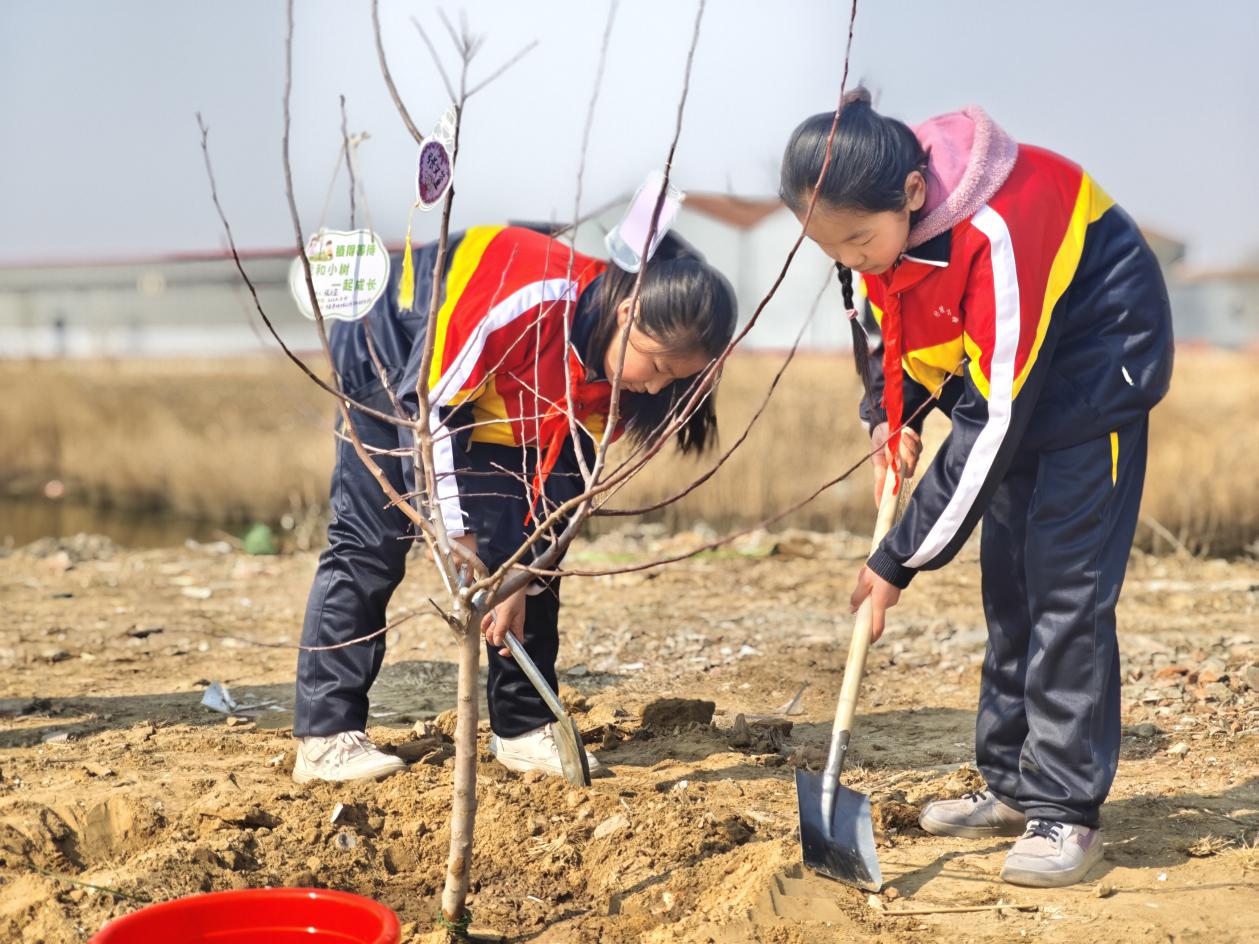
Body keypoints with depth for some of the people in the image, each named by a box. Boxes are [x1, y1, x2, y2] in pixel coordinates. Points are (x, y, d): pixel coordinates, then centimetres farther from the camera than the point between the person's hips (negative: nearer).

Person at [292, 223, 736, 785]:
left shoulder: (611, 373, -19)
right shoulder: (526, 300, -42)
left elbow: (560, 477, -11)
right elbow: (425, 406, -34)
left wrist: (523, 578, -16)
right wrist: (456, 533, -30)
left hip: (500, 406, 6)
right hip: (391, 358, -6)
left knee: (523, 545, -4)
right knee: (370, 544, -11)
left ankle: (524, 728, 4)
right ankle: (325, 738, -7)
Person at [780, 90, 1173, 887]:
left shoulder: (998, 233, -37)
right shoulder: (875, 226, -14)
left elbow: (992, 421, -33)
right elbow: (888, 324, 9)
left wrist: (900, 560, -28)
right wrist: (891, 418, -10)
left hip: (1094, 363, -8)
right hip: (1005, 371, 8)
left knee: (1064, 582, -12)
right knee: (1006, 579, 8)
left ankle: (1067, 811, -6)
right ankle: (1015, 786, 18)